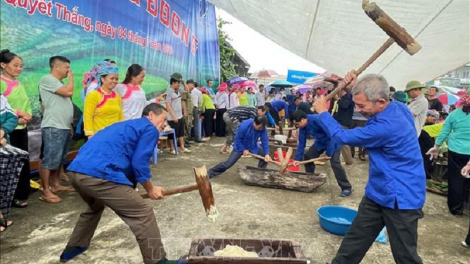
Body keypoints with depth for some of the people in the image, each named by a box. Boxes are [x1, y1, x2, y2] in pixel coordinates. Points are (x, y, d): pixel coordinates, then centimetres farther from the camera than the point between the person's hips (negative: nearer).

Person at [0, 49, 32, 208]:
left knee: (23, 162, 10)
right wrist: (18, 113, -16)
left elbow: (27, 105, 13)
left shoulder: (19, 85, 15)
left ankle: (20, 195, 21)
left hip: (22, 129, 7)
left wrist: (27, 116, -6)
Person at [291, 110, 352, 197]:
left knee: (335, 163, -18)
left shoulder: (317, 120, -34)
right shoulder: (302, 127, -9)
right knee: (307, 156, 3)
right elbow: (301, 143, -1)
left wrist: (329, 153, -26)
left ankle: (347, 187, -6)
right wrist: (297, 158, -7)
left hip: (333, 140, -8)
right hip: (321, 141, 8)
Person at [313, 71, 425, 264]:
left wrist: (322, 112, -5)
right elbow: (367, 97, 21)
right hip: (379, 192, 9)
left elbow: (344, 137, -19)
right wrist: (356, 87, 2)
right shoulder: (398, 108, -3)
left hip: (400, 198, -9)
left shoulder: (387, 125, -32)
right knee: (354, 240, 17)